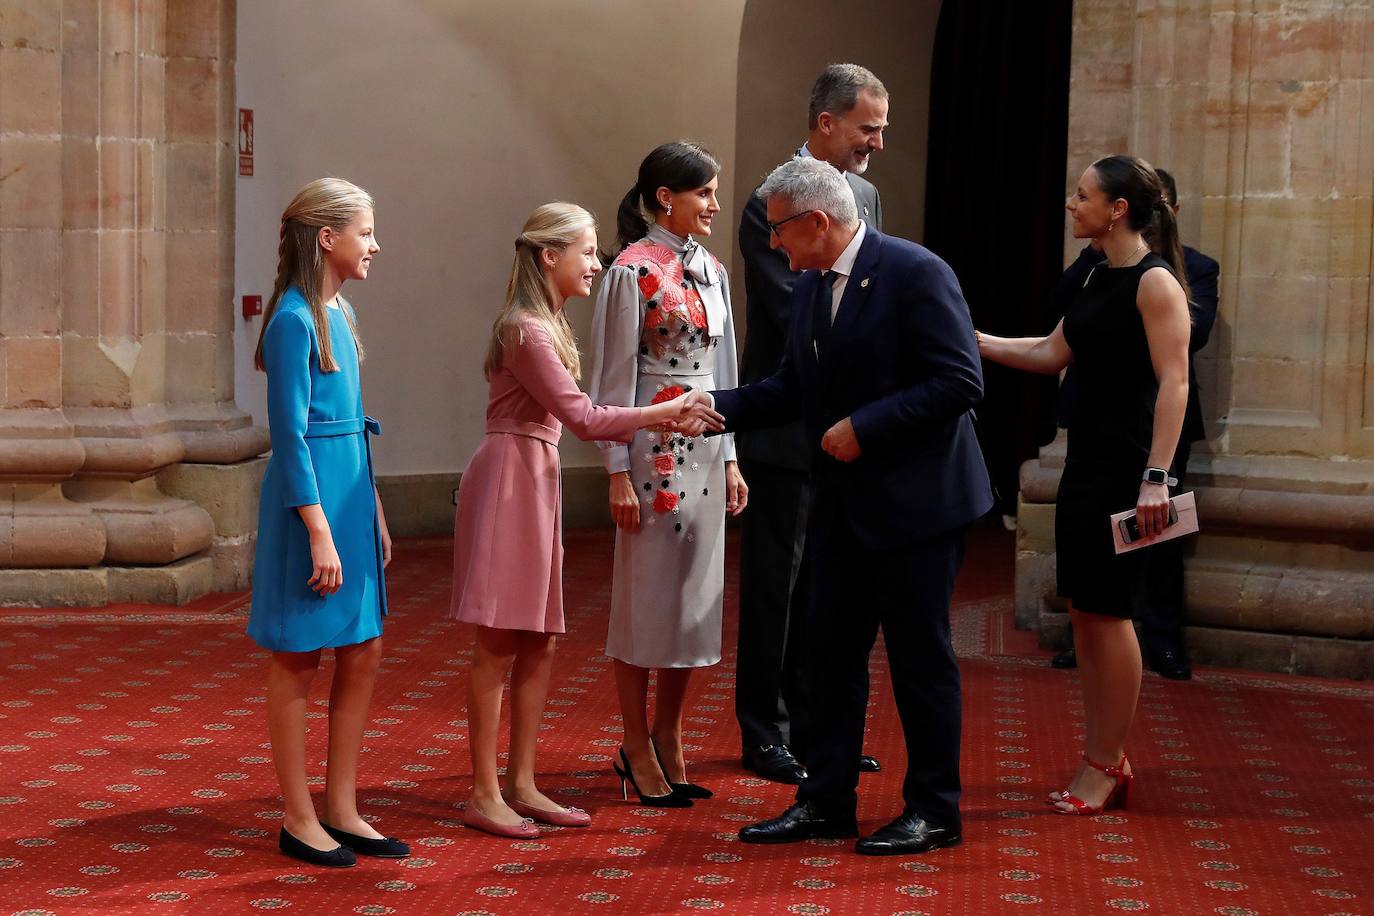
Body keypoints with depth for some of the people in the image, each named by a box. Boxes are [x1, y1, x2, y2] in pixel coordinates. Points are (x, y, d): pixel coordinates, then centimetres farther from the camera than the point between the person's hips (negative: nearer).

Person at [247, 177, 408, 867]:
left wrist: (376, 515, 17)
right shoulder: (295, 319, -14)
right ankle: (299, 820, 11)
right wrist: (319, 531, -20)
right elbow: (290, 435, -17)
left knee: (362, 653, 10)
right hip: (309, 499, -9)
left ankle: (342, 810, 19)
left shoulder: (337, 312, 12)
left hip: (352, 494, 9)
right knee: (298, 660, 2)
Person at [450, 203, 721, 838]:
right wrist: (667, 411, -13)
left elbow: (574, 417, 13)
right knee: (498, 645, -5)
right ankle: (484, 794, 1)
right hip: (509, 481, -10)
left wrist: (655, 422, 6)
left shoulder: (546, 325, 17)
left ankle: (521, 785, 15)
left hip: (536, 482, 10)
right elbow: (584, 418, -17)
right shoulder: (526, 330, -14)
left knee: (538, 643, 10)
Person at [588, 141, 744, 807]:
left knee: (696, 597, 10)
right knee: (648, 595, 1)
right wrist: (619, 473, -14)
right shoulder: (634, 271, -9)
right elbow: (615, 377, -11)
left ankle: (668, 741, 21)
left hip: (705, 451, 7)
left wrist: (731, 459, 12)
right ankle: (638, 748, 11)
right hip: (654, 449, -7)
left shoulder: (711, 271, 12)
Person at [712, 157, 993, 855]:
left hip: (916, 501, -8)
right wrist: (714, 407, 0)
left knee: (920, 658, 2)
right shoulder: (810, 287, 8)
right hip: (843, 504, 8)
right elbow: (791, 387, 14)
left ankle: (934, 811, 14)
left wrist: (865, 427, -21)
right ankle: (825, 801, 23)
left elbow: (959, 381, -21)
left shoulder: (915, 273, -16)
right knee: (832, 652, 12)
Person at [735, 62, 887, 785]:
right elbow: (797, 319, -19)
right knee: (774, 584, 3)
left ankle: (813, 726, 24)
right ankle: (764, 733, 14)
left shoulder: (865, 197, 10)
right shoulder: (772, 204, -14)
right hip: (785, 428, -7)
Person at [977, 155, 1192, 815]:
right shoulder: (1100, 278, 14)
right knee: (1083, 610, 10)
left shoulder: (1155, 281, -13)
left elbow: (1173, 383, -18)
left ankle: (1105, 767, 5)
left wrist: (1157, 477, -24)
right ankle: (1105, 759, 18)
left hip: (1126, 468, -9)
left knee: (1106, 612, -4)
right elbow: (1051, 353, 21)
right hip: (1086, 462, 9)